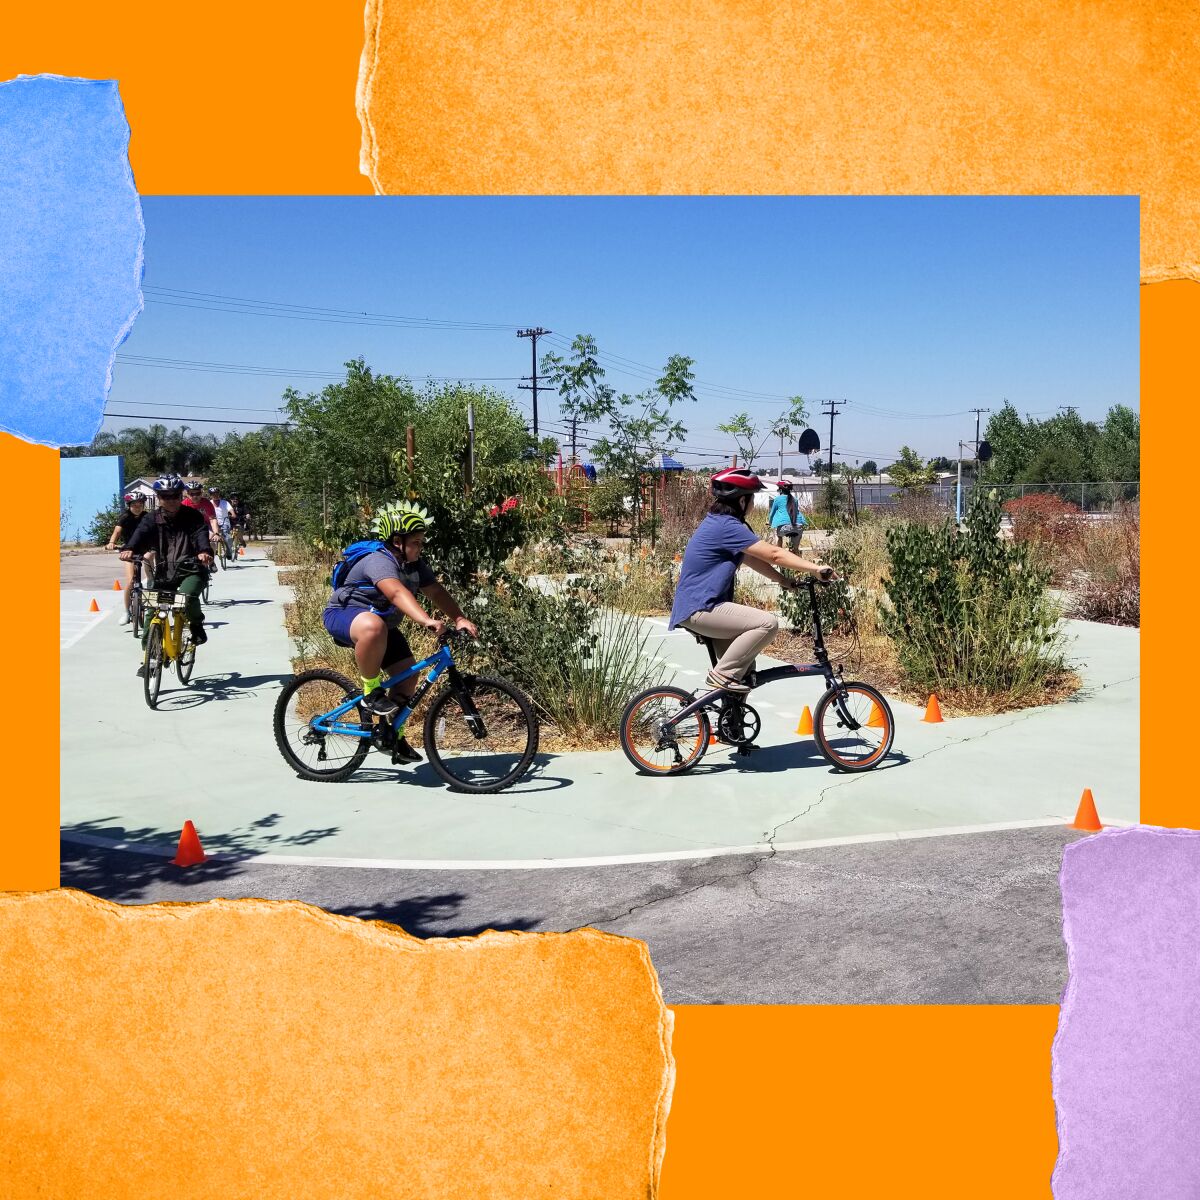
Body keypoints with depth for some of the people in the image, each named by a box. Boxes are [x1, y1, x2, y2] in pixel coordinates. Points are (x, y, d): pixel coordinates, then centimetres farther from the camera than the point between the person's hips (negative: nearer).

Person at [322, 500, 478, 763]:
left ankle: (395, 735, 16)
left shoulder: (415, 565, 0)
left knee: (407, 673, -1)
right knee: (374, 626, -43)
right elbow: (397, 593, -45)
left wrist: (459, 619, -19)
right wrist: (426, 620, -59)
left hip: (383, 622, 9)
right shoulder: (379, 561, -29)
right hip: (342, 615, -9)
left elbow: (436, 592, -3)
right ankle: (371, 691, -23)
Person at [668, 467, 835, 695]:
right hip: (700, 609, -11)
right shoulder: (727, 526, -17)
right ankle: (723, 674, -13)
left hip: (699, 606, 11)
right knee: (768, 623, -21)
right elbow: (773, 554, -19)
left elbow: (753, 559, 17)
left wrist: (784, 580, 11)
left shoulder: (719, 522, 15)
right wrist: (815, 568, -17)